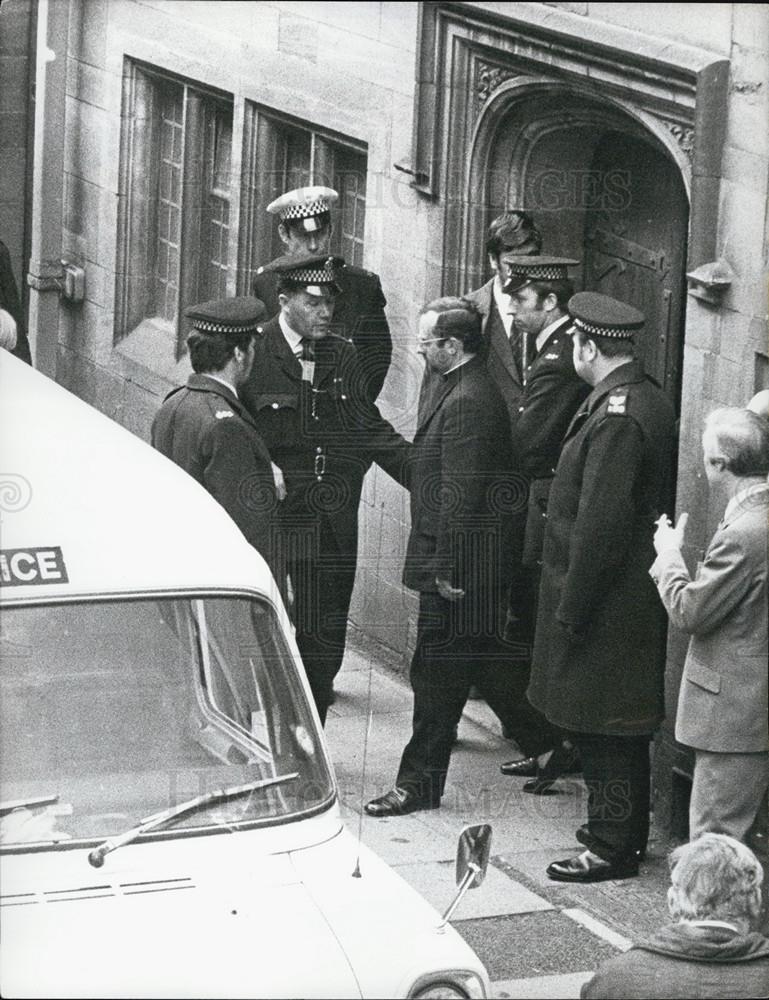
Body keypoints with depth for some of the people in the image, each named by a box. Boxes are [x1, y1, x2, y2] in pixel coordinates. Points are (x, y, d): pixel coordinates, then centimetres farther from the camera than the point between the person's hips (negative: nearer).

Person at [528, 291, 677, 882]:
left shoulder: (616, 417, -22)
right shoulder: (650, 401, 9)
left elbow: (600, 523, -24)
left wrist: (571, 607, -18)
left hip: (605, 608, -10)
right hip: (635, 596, 10)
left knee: (604, 728, -1)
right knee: (617, 728, 19)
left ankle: (613, 847, 6)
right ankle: (625, 829, 30)